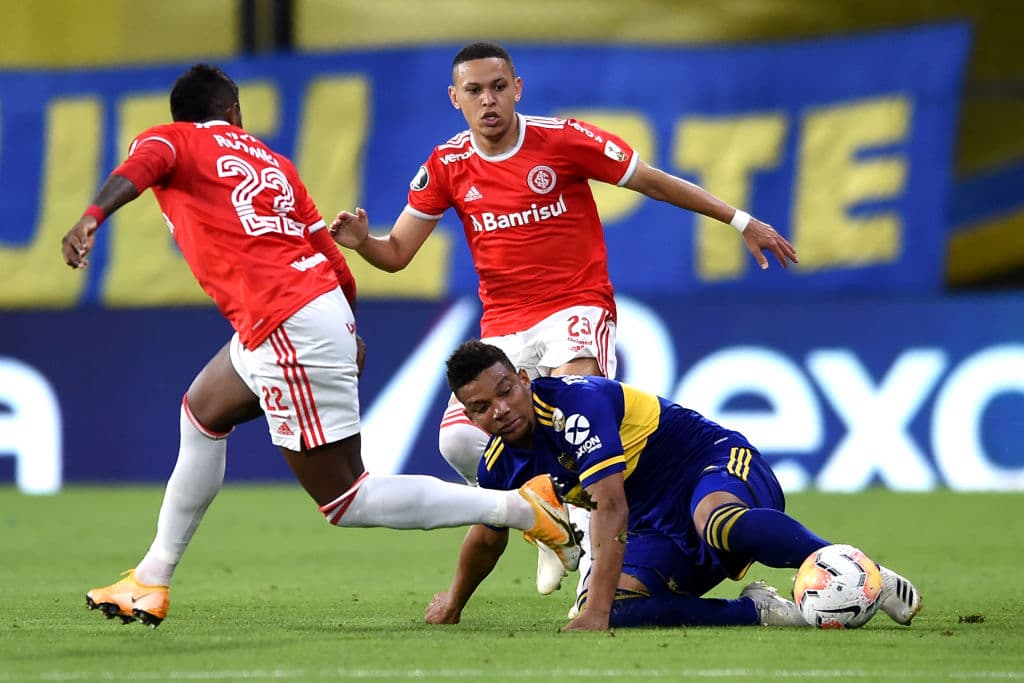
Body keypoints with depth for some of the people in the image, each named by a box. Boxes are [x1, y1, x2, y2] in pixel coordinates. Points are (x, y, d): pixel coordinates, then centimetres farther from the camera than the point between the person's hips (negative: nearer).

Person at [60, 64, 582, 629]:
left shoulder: (169, 140, 5)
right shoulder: (272, 162, 20)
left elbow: (137, 168, -22)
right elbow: (339, 270, 16)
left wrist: (91, 218, -39)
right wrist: (349, 334, 33)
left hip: (287, 328, -9)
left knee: (343, 501, -3)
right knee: (202, 412, 30)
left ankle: (520, 507, -6)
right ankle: (151, 581, 35)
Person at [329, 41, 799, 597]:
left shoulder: (562, 139, -6)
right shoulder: (447, 166, 2)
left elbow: (654, 182, 4)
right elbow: (396, 254, 6)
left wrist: (742, 222, 5)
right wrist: (360, 242, -17)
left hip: (577, 307, -4)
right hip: (504, 325, 4)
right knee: (458, 439, -15)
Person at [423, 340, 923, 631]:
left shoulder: (574, 403, -24)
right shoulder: (500, 466, 1)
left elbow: (612, 510, -33)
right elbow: (487, 540, 23)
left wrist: (596, 612, -39)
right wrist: (452, 606, 39)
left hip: (718, 465, -7)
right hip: (659, 529, 7)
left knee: (715, 522, -45)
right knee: (616, 614, -24)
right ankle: (758, 612, -15)